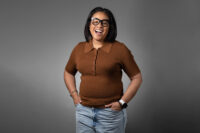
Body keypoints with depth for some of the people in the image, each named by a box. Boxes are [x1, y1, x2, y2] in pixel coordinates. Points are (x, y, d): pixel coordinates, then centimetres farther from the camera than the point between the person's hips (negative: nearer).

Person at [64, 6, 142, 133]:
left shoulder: (120, 49, -7)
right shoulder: (79, 48, 3)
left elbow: (137, 77, -4)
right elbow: (68, 72, 18)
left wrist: (122, 102, -9)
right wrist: (74, 95, 7)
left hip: (111, 113, -3)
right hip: (83, 112, 3)